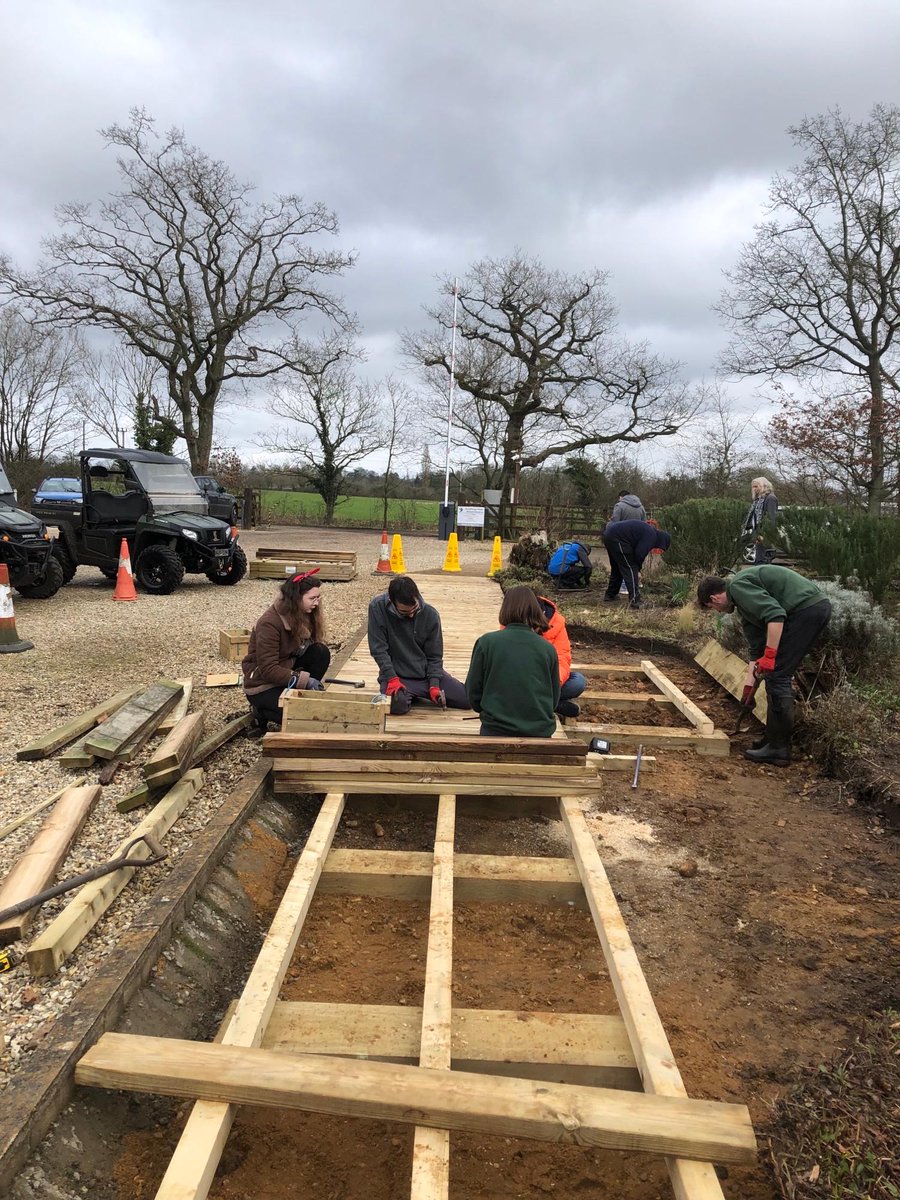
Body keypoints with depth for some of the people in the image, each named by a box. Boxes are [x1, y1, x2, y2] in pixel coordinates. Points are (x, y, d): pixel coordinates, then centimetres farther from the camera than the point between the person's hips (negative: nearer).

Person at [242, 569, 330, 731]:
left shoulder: (305, 614, -5)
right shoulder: (270, 623, -26)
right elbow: (268, 670, -26)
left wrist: (305, 644, -14)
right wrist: (304, 679, -29)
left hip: (287, 673, 7)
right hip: (262, 686, -7)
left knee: (321, 652, -16)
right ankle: (262, 710, 1)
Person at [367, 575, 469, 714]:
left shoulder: (430, 614, -8)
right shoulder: (377, 608, -14)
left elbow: (434, 656, -1)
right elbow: (379, 649, -12)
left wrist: (434, 685, -14)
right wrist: (392, 679, -21)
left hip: (426, 672, 3)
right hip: (396, 675, -3)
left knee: (468, 699, -10)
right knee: (398, 704, -36)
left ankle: (416, 695, 15)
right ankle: (409, 695, 4)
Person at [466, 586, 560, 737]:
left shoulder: (486, 642, -5)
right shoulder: (548, 649, 0)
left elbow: (473, 692, 2)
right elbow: (554, 699, 10)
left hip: (496, 730, -1)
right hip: (540, 731, 1)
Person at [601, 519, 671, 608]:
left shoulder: (649, 530, 21)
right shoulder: (651, 535, -9)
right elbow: (639, 554, -16)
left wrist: (637, 568, 19)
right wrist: (638, 569, 0)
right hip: (617, 538, -10)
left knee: (616, 569, 23)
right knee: (630, 570, -6)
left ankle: (610, 595, 33)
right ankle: (634, 600, -9)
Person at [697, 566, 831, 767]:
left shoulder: (738, 586, -6)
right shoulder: (743, 603, 24)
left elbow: (775, 614, -20)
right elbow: (756, 648, 29)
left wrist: (769, 655, -18)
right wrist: (749, 683, 33)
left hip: (807, 609, -10)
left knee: (776, 677, -5)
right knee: (779, 676, 17)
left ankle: (778, 749, 1)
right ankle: (777, 739, 24)